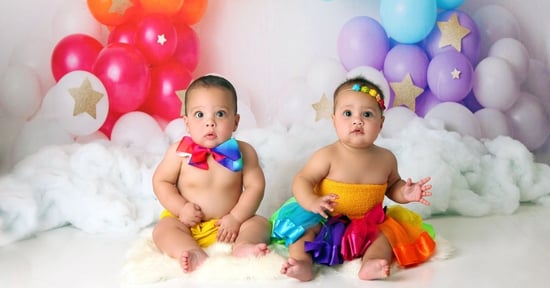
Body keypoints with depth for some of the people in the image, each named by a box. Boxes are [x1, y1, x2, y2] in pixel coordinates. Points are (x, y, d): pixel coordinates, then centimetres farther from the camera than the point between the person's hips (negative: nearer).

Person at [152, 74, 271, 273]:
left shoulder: (244, 152, -8)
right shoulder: (179, 152, -9)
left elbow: (255, 186, -7)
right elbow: (161, 181, -2)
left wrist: (236, 218, -17)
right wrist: (181, 208, -14)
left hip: (228, 223, 1)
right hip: (188, 222, 0)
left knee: (260, 223, -18)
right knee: (163, 229, -25)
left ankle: (241, 247, -44)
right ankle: (197, 256, -47)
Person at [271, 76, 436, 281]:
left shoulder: (386, 158, 0)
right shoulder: (328, 156, -13)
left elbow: (392, 186, 18)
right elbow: (302, 180, -13)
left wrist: (405, 193, -5)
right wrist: (312, 202, -33)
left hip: (368, 226, 3)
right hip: (326, 223, -3)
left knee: (388, 231, -20)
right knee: (304, 222, -25)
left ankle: (369, 264, -38)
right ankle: (303, 263, -37)